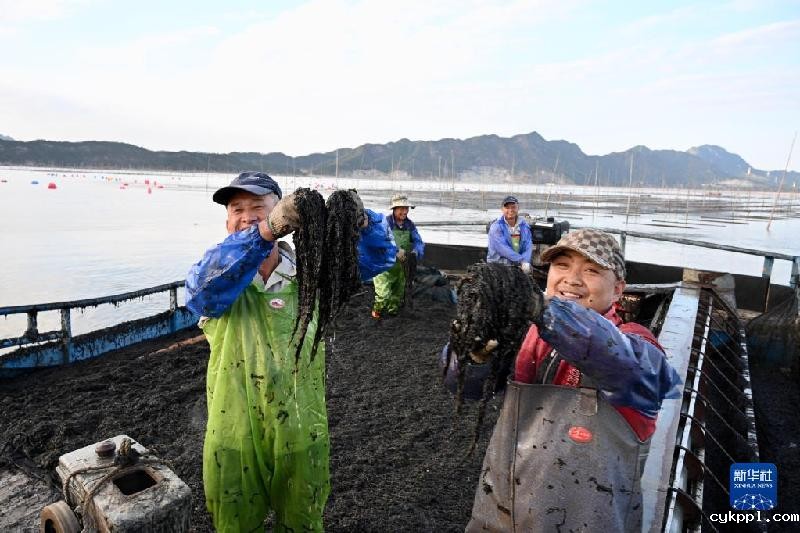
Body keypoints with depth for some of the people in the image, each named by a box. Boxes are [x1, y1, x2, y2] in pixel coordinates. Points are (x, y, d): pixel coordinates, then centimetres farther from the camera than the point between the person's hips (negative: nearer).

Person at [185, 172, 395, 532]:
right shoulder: (221, 272, -8)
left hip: (301, 434, 1)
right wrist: (263, 231, -47)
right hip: (236, 436, -1)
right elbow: (200, 288, -32)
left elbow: (378, 256, -5)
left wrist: (361, 220, -29)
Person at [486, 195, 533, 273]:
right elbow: (502, 248, -16)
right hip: (497, 265, -4)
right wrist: (522, 260, -19)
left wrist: (526, 262, -19)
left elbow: (528, 245, 0)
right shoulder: (496, 227, -7)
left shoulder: (524, 225, 9)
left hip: (518, 266, 4)